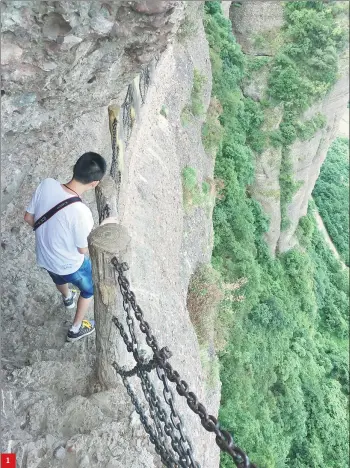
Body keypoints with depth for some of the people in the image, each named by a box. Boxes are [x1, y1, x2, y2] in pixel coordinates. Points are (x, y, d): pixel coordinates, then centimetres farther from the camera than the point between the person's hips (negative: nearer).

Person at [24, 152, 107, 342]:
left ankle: (68, 298, 72)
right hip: (70, 265, -6)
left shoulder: (46, 184, -22)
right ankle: (76, 329, 46)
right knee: (89, 289, 27)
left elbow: (29, 217, -6)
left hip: (44, 257, 6)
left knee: (59, 278, 40)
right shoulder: (81, 213, -38)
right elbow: (84, 250, -21)